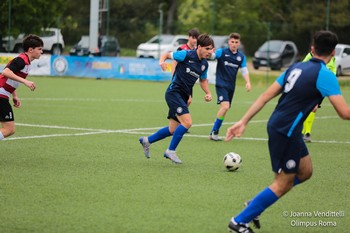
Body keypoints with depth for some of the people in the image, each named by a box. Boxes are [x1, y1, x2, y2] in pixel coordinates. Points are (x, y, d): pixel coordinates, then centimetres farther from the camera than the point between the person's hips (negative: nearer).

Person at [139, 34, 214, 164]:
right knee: (187, 122, -21)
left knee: (173, 130, 12)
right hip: (174, 92, -8)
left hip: (183, 97, 8)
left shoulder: (204, 64, 8)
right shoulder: (186, 55, -12)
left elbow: (203, 80, 24)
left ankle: (147, 141, 31)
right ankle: (171, 151, -7)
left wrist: (208, 93, 8)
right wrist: (162, 61, -21)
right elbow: (168, 55, 0)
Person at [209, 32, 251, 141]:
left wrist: (248, 82, -5)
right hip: (221, 84, -6)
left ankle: (214, 132, 24)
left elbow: (244, 70, 11)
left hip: (231, 86, 6)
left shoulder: (241, 56, 6)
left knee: (225, 109, 10)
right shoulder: (222, 52, -7)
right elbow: (212, 55, -23)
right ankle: (214, 132, -12)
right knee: (225, 106, -22)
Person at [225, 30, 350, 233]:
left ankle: (255, 204, 23)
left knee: (305, 172, 20)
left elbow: (266, 96, 9)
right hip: (286, 132, -9)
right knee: (283, 184, 2)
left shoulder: (296, 68, 10)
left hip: (278, 125, 9)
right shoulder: (325, 75, -14)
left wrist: (243, 121, 10)